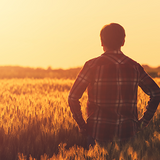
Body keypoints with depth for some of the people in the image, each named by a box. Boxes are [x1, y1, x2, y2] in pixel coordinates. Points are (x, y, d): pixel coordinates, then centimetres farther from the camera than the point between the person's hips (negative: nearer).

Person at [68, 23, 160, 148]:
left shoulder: (93, 65, -6)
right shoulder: (134, 67, 4)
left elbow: (73, 98, -8)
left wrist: (83, 126, 2)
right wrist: (144, 122, 11)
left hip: (99, 134, -2)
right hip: (128, 134, 2)